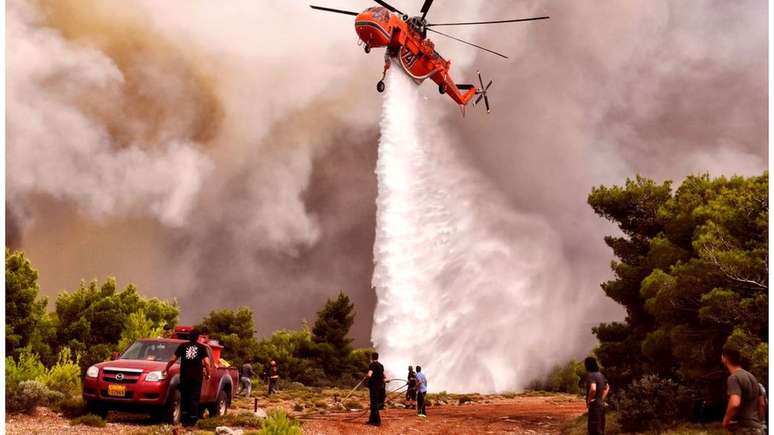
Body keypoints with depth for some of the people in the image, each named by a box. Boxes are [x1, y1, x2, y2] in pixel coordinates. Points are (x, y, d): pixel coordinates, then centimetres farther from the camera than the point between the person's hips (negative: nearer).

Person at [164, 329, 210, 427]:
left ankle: (184, 419, 8)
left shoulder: (183, 346, 8)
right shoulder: (202, 347, 4)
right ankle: (192, 420, -1)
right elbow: (206, 362, -5)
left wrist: (166, 369, 20)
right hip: (197, 376, -1)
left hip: (184, 375, 1)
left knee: (184, 397, 10)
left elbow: (172, 359, 7)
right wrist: (208, 374, 7)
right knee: (194, 398, 2)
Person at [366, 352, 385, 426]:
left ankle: (377, 421, -6)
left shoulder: (372, 365, -13)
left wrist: (366, 376, -6)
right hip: (380, 386, 8)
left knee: (374, 403, -4)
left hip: (374, 386, -8)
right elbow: (383, 376, 19)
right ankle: (372, 419, 23)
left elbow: (369, 375, -26)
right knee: (374, 403, 17)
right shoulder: (381, 365, 11)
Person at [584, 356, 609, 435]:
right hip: (601, 405, 9)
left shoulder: (590, 375, -17)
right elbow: (607, 388, 25)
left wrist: (588, 400, -18)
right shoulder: (600, 375, 11)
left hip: (594, 405, -9)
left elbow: (593, 389, -32)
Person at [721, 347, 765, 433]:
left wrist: (726, 420, -14)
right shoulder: (751, 377, 15)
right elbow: (762, 404, 21)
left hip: (745, 430, -9)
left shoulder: (734, 378, -14)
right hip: (757, 429, 9)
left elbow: (735, 403, -30)